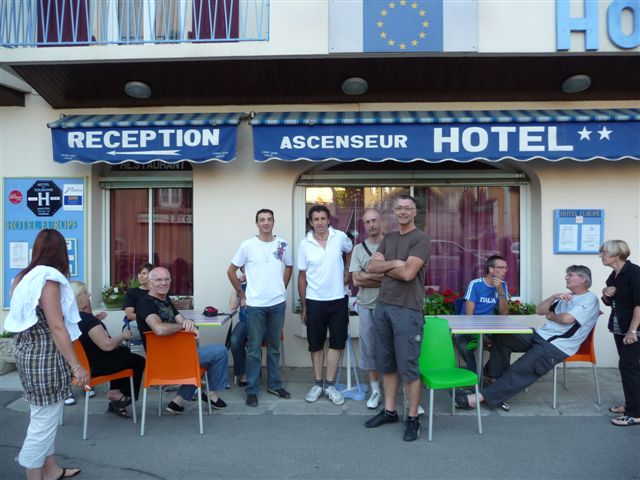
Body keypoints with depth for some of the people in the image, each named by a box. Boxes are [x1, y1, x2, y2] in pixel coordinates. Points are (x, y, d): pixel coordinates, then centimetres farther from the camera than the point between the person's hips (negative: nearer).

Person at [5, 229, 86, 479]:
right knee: (44, 420, 3)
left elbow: (23, 317, 17)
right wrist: (76, 366, -19)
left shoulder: (22, 278, 8)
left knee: (44, 417, 19)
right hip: (45, 356, -9)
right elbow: (57, 327, -21)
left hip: (28, 351, 9)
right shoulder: (49, 279, -17)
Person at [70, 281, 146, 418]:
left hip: (82, 361, 9)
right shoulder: (86, 318, -28)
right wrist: (123, 335, -13)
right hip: (95, 366, -9)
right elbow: (107, 345, -30)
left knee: (124, 351, 29)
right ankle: (123, 395, 16)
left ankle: (115, 392, 27)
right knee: (139, 361, 8)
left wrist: (95, 319, 7)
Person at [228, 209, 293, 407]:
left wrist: (282, 289, 11)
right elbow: (231, 271, 1)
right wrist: (242, 295, 0)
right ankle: (252, 390, 13)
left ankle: (274, 384, 28)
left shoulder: (283, 245, 2)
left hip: (278, 303, 3)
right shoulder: (247, 245, -5)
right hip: (255, 305, -3)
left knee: (274, 346, 14)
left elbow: (288, 267, 18)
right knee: (254, 349, 2)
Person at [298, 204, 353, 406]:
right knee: (316, 344, 10)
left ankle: (329, 384, 18)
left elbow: (352, 251, 17)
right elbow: (302, 277, 1)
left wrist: (347, 274, 8)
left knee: (337, 343, 5)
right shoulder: (305, 244, -5)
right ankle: (318, 383, 24)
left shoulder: (340, 237, -6)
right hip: (314, 301, 0)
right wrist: (303, 307, 2)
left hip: (338, 300, 0)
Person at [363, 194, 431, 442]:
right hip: (383, 306, 7)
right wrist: (394, 263, -11)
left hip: (407, 310, -6)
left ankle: (413, 418, 13)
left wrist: (383, 266, -2)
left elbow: (408, 273, -17)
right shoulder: (388, 238, 15)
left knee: (408, 366, -1)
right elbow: (371, 267, 5)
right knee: (386, 363, 14)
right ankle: (389, 410, 27)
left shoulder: (421, 239, -6)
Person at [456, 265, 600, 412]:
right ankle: (494, 377, -2)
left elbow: (567, 319, -21)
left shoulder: (590, 299, -5)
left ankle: (479, 397, -25)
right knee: (502, 337, -6)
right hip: (540, 334, 9)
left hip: (557, 347, -9)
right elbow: (539, 310, 12)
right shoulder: (566, 297, 20)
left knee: (520, 370, -21)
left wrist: (551, 316, 0)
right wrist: (554, 297, -3)